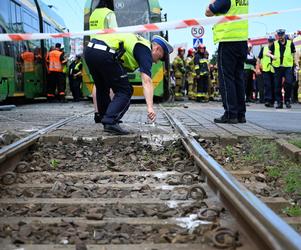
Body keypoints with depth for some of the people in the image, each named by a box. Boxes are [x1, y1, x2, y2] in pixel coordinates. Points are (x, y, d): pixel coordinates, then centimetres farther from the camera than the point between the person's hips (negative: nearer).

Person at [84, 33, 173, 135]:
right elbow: (147, 81, -9)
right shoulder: (145, 50, 3)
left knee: (102, 88, 23)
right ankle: (110, 122, -10)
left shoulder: (139, 42, 29)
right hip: (104, 53, -9)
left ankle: (106, 121, 30)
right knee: (125, 91, 1)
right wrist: (150, 107, -17)